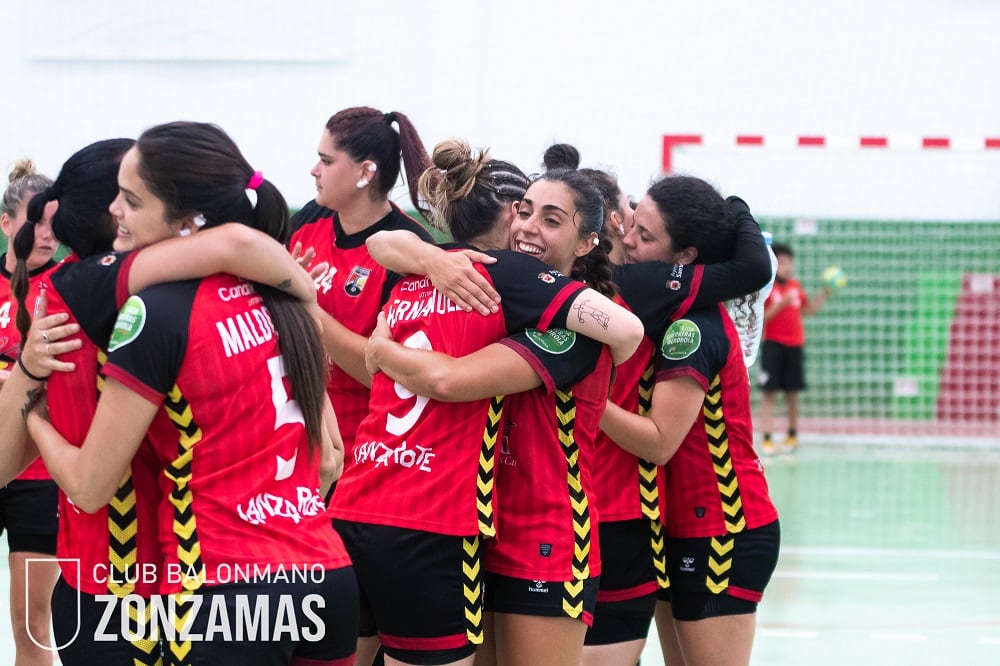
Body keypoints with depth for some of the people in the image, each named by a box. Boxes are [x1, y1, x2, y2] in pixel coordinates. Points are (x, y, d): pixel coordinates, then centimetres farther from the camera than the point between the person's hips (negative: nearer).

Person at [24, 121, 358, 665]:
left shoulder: (155, 311, -13)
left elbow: (89, 487, -6)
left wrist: (29, 409, 11)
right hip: (327, 577, 7)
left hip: (228, 595, -7)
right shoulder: (275, 295, 8)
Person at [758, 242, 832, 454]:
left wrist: (824, 293, 11)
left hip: (795, 345, 5)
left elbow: (810, 309, 21)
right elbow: (760, 318, -13)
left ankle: (793, 434, 24)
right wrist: (780, 305, -22)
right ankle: (766, 438, -5)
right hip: (773, 344, -5)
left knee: (792, 392, 11)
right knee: (769, 391, -6)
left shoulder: (795, 286, 10)